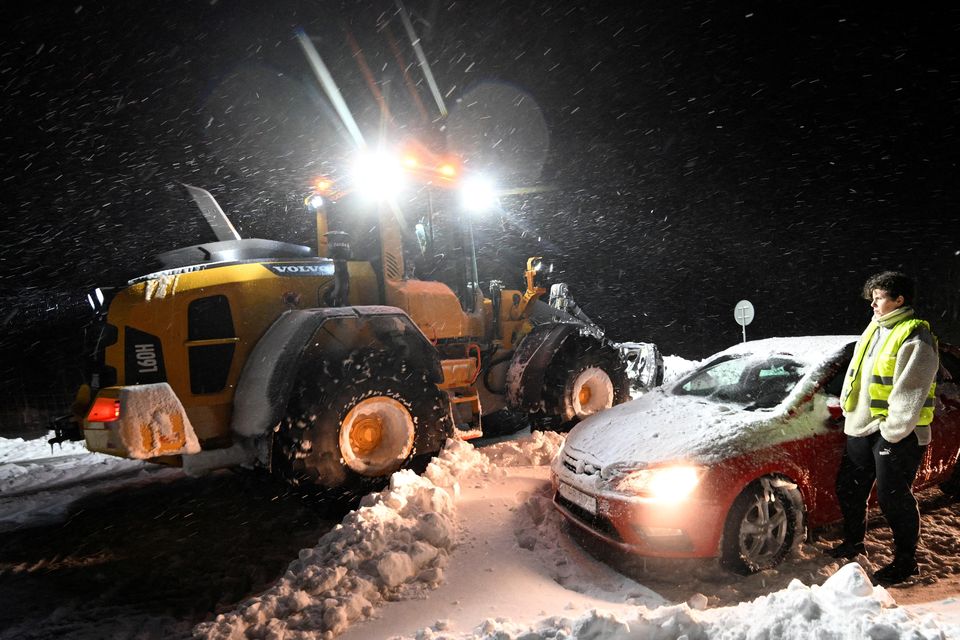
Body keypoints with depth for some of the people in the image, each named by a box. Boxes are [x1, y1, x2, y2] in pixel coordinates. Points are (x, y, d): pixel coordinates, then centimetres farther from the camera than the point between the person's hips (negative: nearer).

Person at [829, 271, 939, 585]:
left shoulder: (915, 337, -14)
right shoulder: (874, 330, 14)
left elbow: (910, 394, -19)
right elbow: (854, 375, 19)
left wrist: (891, 431, -19)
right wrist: (849, 411, 13)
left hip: (898, 434, -9)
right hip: (862, 429, 9)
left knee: (893, 499, 0)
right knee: (849, 487, 17)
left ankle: (905, 562, 17)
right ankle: (853, 542, 37)